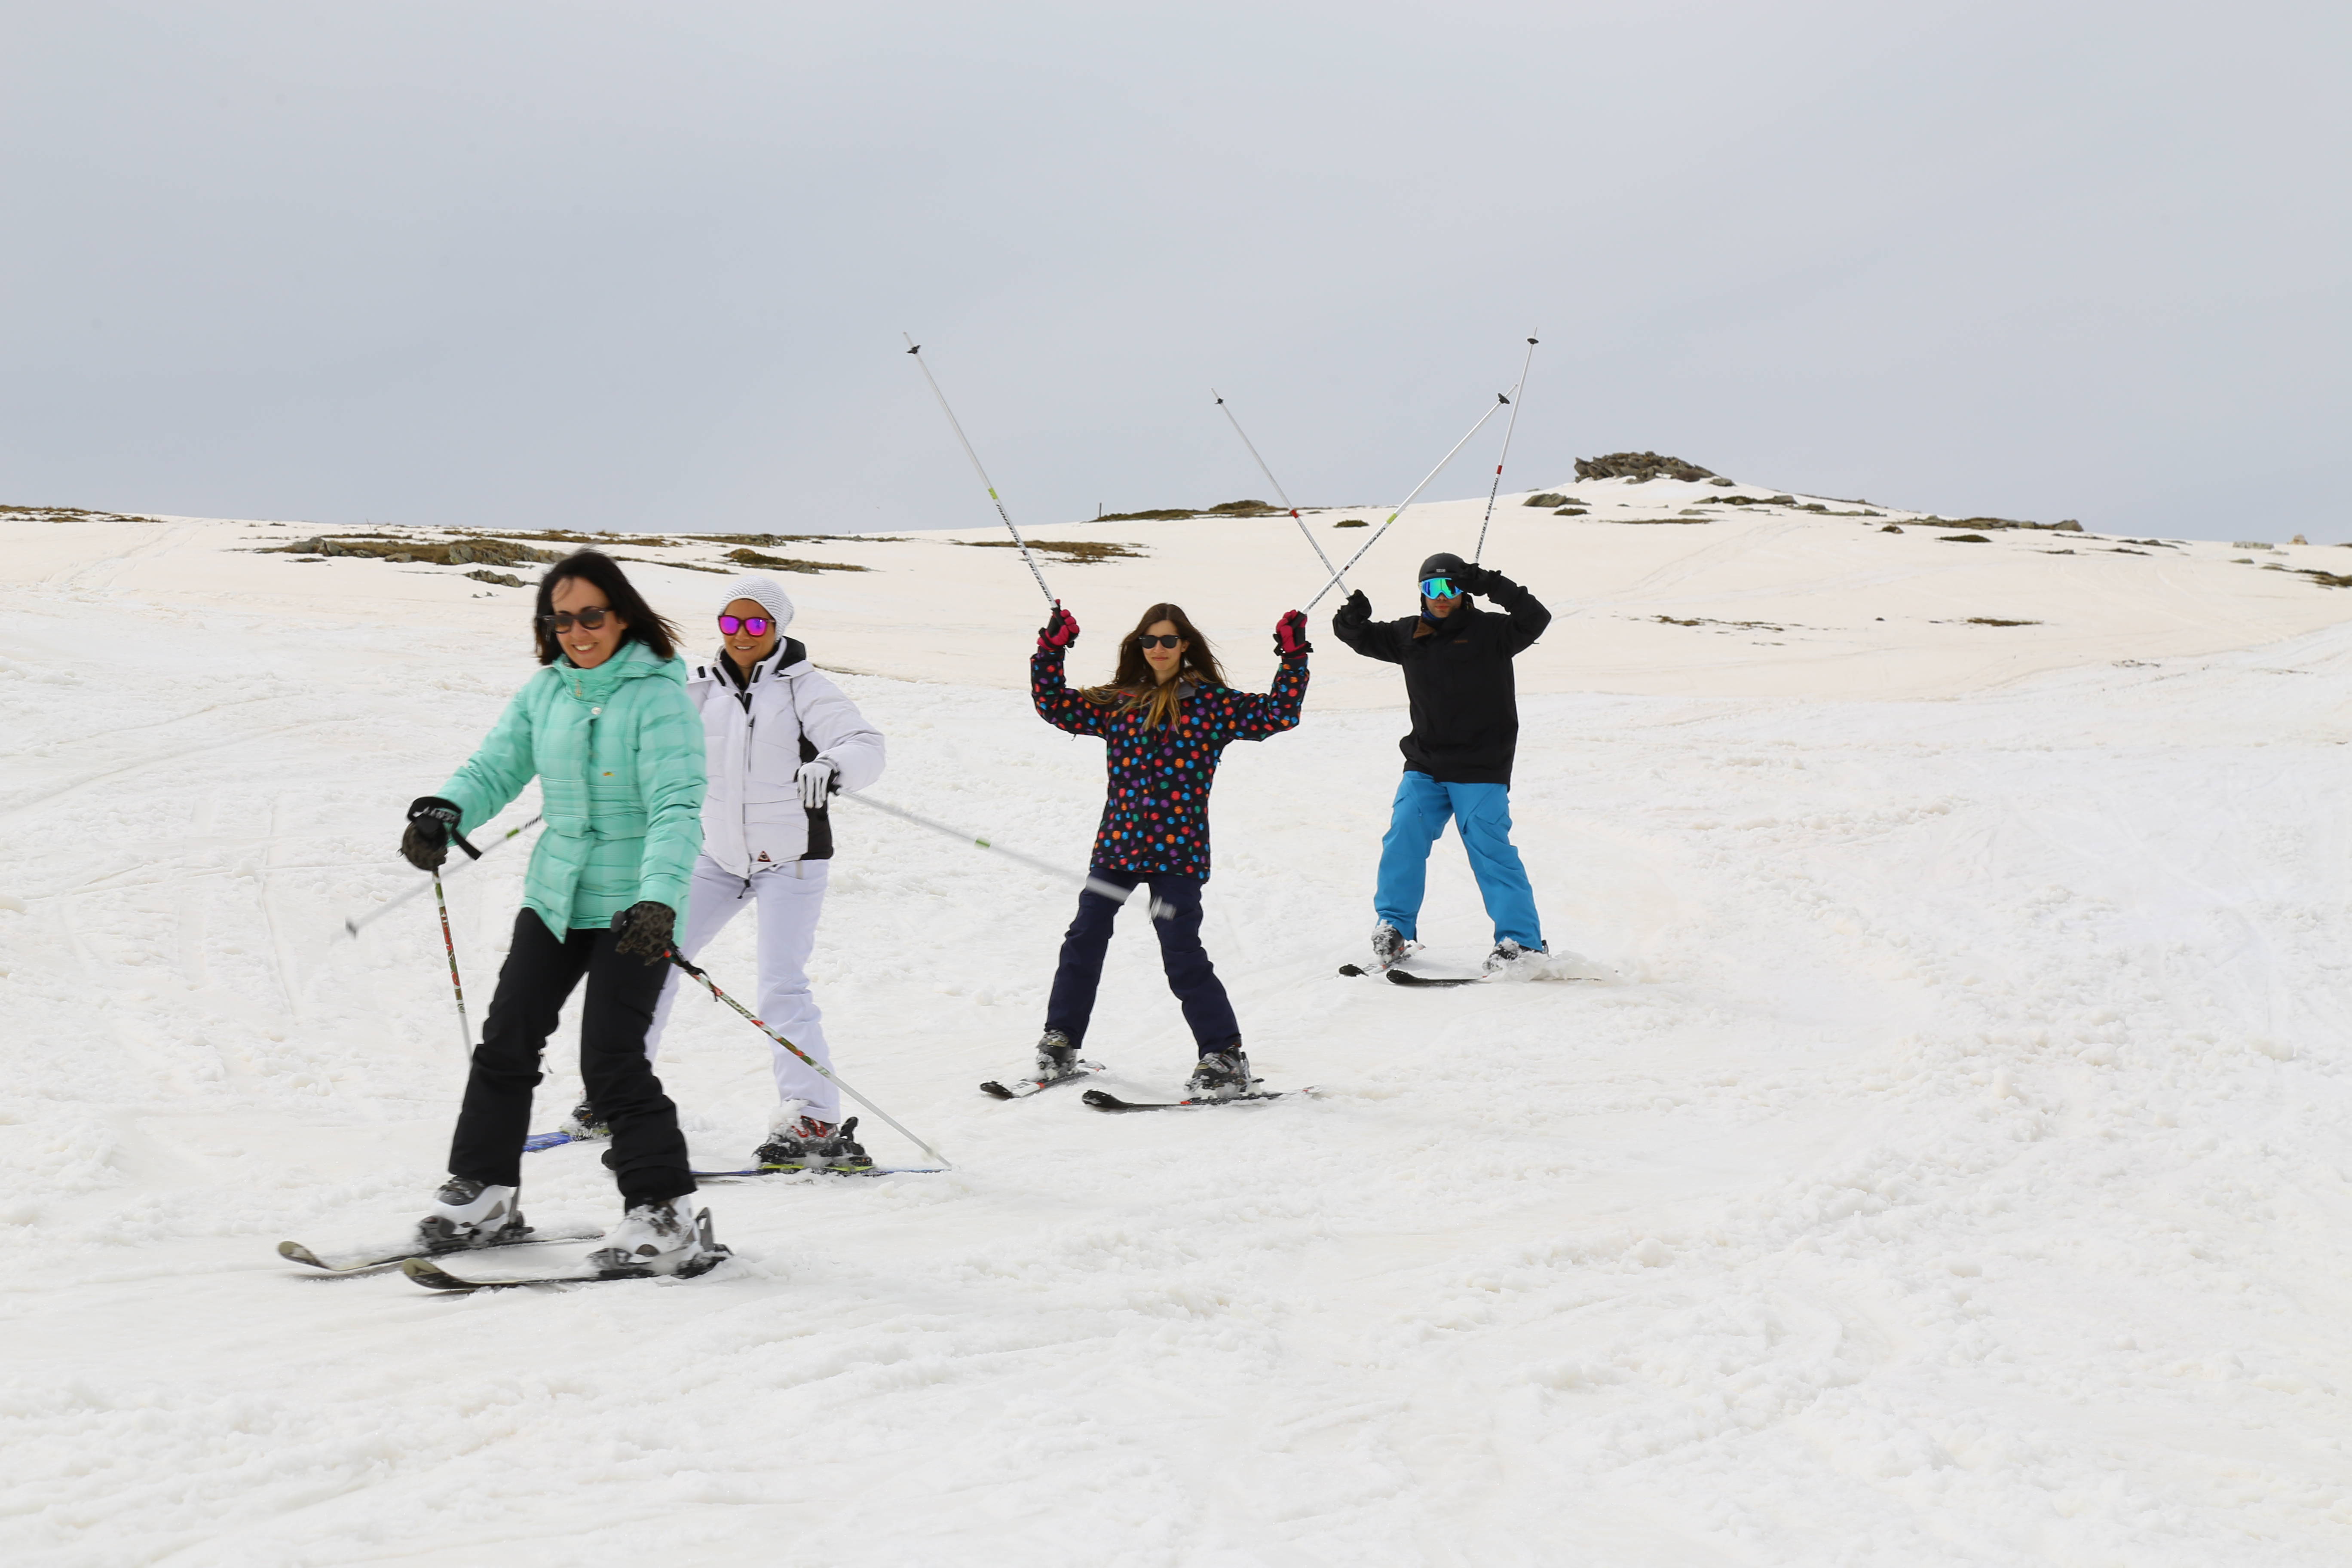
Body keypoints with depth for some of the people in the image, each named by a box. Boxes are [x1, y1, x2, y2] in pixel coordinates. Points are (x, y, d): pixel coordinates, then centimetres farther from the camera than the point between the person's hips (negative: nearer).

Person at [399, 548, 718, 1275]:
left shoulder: (659, 696, -14)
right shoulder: (544, 691, 6)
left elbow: (676, 807, -23)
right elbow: (496, 766, 4)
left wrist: (660, 898, -37)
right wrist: (444, 812, -18)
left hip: (633, 906, -7)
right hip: (555, 895, 7)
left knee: (612, 1060, -12)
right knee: (506, 1041, 8)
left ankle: (663, 1215, -2)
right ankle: (484, 1192, 23)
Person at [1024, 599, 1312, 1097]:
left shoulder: (1210, 703, 0)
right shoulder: (1119, 703, 10)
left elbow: (1277, 714, -5)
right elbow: (1054, 705, 12)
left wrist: (1293, 658, -11)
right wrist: (1052, 650, 4)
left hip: (1177, 849, -4)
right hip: (1117, 844, 4)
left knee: (1183, 957, -6)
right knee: (1083, 941, 9)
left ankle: (1224, 1056, 3)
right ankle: (1060, 1042, 23)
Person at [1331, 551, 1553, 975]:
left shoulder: (1490, 632, -5)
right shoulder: (1410, 636, 7)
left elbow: (1535, 619, -19)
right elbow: (1365, 639, 16)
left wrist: (1491, 586, -26)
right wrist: (1352, 621, -7)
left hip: (1481, 770, -4)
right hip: (1425, 768, 4)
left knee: (1490, 848, -8)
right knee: (1403, 839, -3)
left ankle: (1521, 941, -1)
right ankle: (1393, 926, 15)